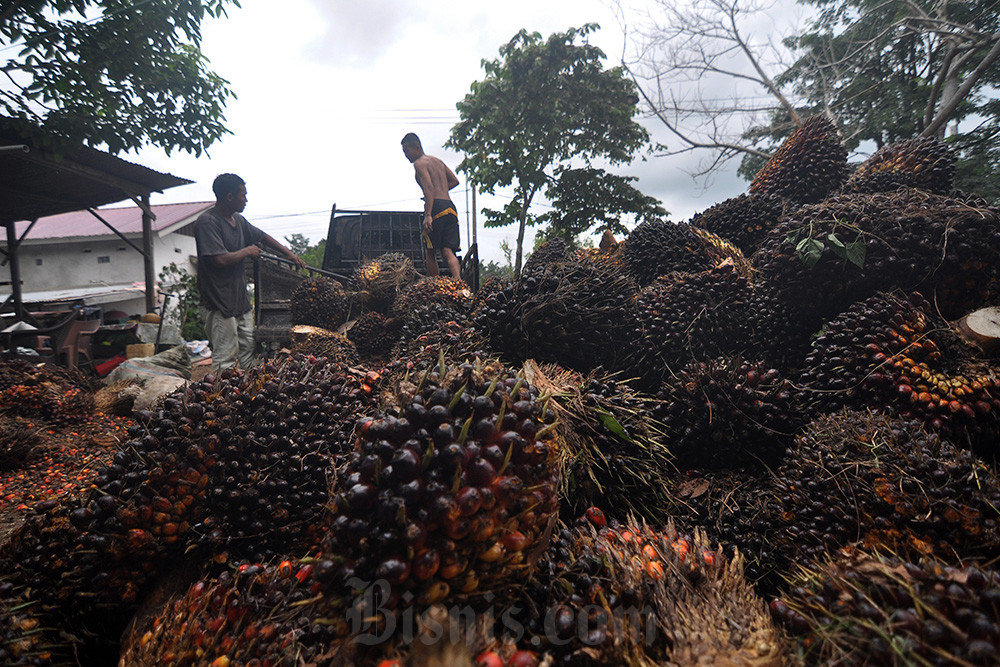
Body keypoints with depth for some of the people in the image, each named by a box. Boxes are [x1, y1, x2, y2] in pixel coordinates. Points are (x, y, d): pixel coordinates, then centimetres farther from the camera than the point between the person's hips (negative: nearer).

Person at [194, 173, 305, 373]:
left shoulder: (238, 220, 11)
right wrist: (247, 251, -9)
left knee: (249, 351, 15)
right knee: (225, 358, -3)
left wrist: (289, 254, 28)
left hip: (241, 301, 9)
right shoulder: (207, 222, -16)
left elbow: (263, 237, 25)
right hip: (219, 305, -9)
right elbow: (220, 259, -25)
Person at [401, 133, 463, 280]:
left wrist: (428, 215, -23)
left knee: (430, 252, 4)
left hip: (436, 207, -7)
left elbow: (429, 187, -15)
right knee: (448, 252, 0)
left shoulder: (419, 163, 0)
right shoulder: (437, 160, 25)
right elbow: (455, 181, 28)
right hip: (450, 207, 7)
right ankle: (458, 281, -22)